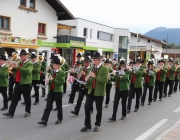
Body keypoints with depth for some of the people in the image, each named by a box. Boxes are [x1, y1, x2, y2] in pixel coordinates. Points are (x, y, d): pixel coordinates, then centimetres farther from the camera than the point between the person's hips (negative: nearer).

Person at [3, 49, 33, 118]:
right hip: (18, 83, 7)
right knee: (14, 98, 5)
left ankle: (28, 112, 18)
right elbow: (15, 71, 18)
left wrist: (18, 67, -31)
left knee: (27, 99, 6)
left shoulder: (29, 64, -8)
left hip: (26, 84, -7)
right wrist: (13, 67, -4)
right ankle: (10, 112, 6)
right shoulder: (19, 63, 16)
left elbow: (28, 71, -27)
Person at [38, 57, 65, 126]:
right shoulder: (52, 72, 14)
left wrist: (53, 79, -21)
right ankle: (44, 120, -5)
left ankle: (60, 119, 25)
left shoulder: (62, 73, -7)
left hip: (58, 91, -5)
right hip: (51, 91, 6)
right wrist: (49, 80, 5)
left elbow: (61, 82, -19)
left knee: (59, 106, 9)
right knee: (48, 106, -1)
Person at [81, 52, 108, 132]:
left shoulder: (104, 69, -6)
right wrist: (87, 79, -7)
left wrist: (95, 76, -26)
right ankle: (87, 125, 11)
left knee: (98, 109, 6)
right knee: (87, 107, 0)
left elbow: (105, 80, -19)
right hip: (91, 91, 5)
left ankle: (97, 124, 23)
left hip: (99, 92, -5)